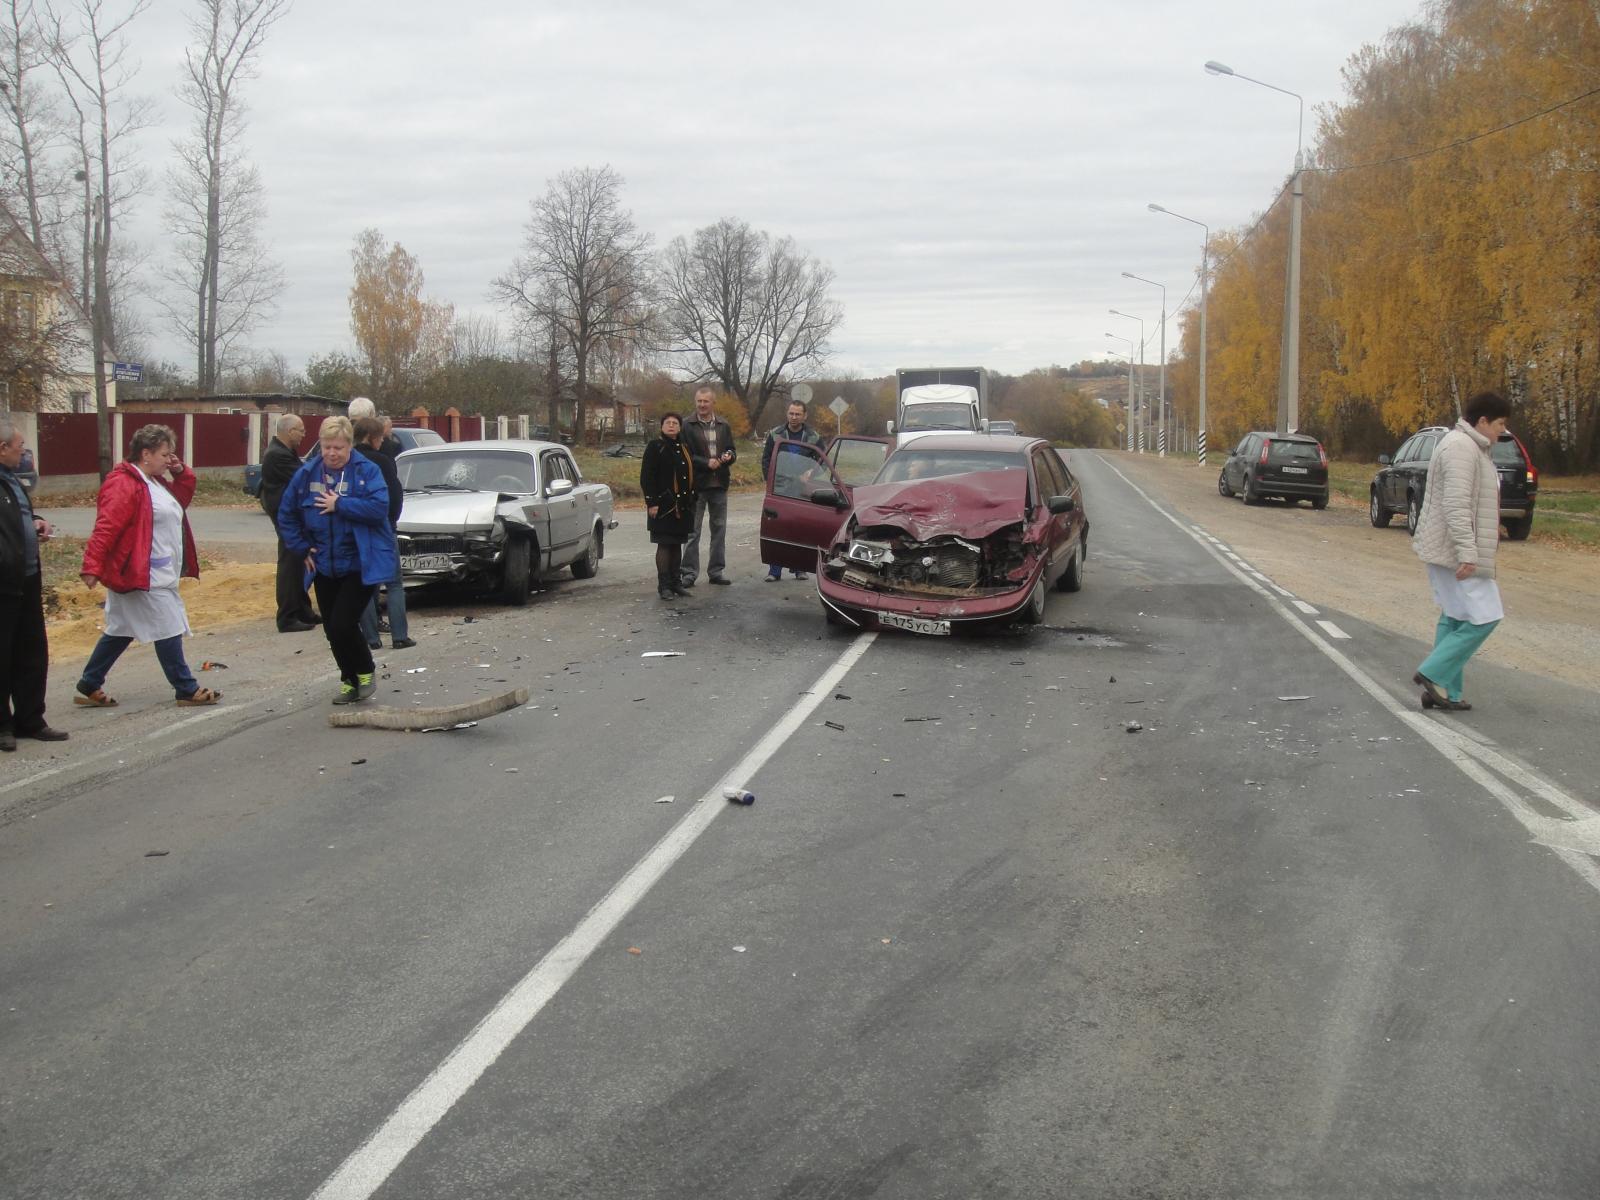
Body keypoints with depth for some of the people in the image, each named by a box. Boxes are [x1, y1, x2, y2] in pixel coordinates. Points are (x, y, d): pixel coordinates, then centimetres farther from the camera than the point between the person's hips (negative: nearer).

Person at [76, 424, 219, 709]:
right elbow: (106, 528, -24)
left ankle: (89, 687, 22)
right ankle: (187, 690, 4)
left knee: (122, 631, 15)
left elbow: (182, 498, 26)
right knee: (168, 629, -4)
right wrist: (92, 566, -29)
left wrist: (181, 472, 8)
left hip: (158, 575, 11)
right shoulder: (124, 484, -17)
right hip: (143, 576, -11)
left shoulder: (156, 481, 14)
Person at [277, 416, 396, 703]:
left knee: (342, 625, -12)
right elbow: (286, 514, 11)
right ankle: (350, 681, 29)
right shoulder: (307, 474, 2)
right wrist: (302, 548, 3)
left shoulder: (367, 471, -9)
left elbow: (379, 507, -22)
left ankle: (364, 673, 14)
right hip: (324, 568, 5)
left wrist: (340, 505, -19)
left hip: (360, 565, -5)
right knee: (332, 629, 11)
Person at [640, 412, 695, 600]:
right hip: (663, 506, -6)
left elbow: (690, 474, 20)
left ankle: (676, 582, 18)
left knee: (677, 544, 11)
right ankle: (664, 586, 0)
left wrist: (691, 500, 14)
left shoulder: (684, 448, 14)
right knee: (664, 544, -4)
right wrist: (651, 502, -16)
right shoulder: (655, 447, -5)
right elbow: (646, 476, -10)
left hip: (682, 506, 6)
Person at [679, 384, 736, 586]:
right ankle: (689, 572, 3)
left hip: (719, 486, 5)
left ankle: (716, 571, 18)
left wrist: (729, 456, -8)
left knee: (719, 529, 10)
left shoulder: (723, 426, 11)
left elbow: (732, 451, 15)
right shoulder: (687, 426, -4)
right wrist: (706, 463, -18)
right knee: (692, 531, -1)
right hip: (696, 485, -5)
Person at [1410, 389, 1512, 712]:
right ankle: (1433, 674, -6)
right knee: (1484, 618, -9)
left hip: (1445, 551, 11)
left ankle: (1446, 693, 15)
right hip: (1455, 552, -11)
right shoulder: (1461, 448, -17)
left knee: (1454, 619, 12)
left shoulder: (1471, 447, 18)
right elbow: (1456, 504, -25)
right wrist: (1467, 551, -28)